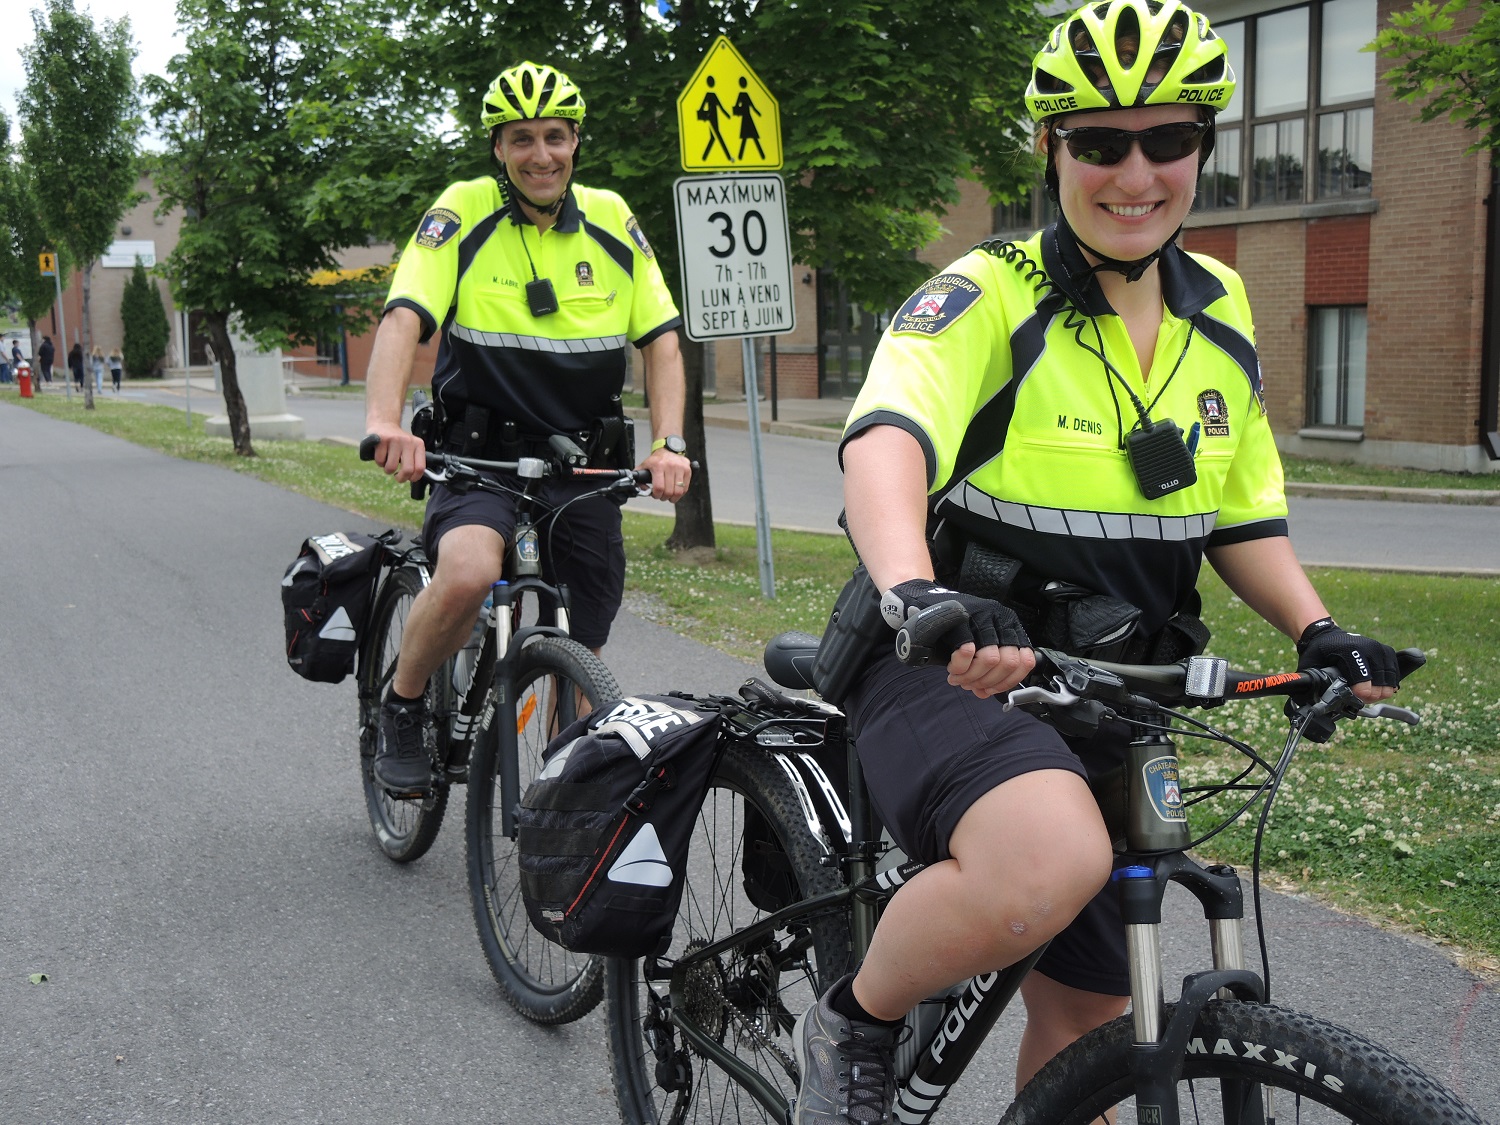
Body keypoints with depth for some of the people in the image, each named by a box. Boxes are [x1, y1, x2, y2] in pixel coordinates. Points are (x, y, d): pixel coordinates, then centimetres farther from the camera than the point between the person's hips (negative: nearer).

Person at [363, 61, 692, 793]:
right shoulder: (464, 213, -6)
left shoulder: (611, 220, 3)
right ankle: (402, 708, -4)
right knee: (469, 573, -32)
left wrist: (668, 443, -14)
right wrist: (383, 421, -35)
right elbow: (403, 319, -17)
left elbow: (661, 340, 2)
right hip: (481, 456, -3)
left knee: (580, 653, 5)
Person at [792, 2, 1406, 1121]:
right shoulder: (986, 298, -13)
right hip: (955, 668, -6)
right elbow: (886, 438, -32)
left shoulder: (1222, 315, 7)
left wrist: (1317, 629, -2)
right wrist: (915, 592, -52)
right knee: (1053, 860, -35)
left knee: (1088, 1010, 10)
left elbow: (1242, 513, 16)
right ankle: (852, 1029, -8)